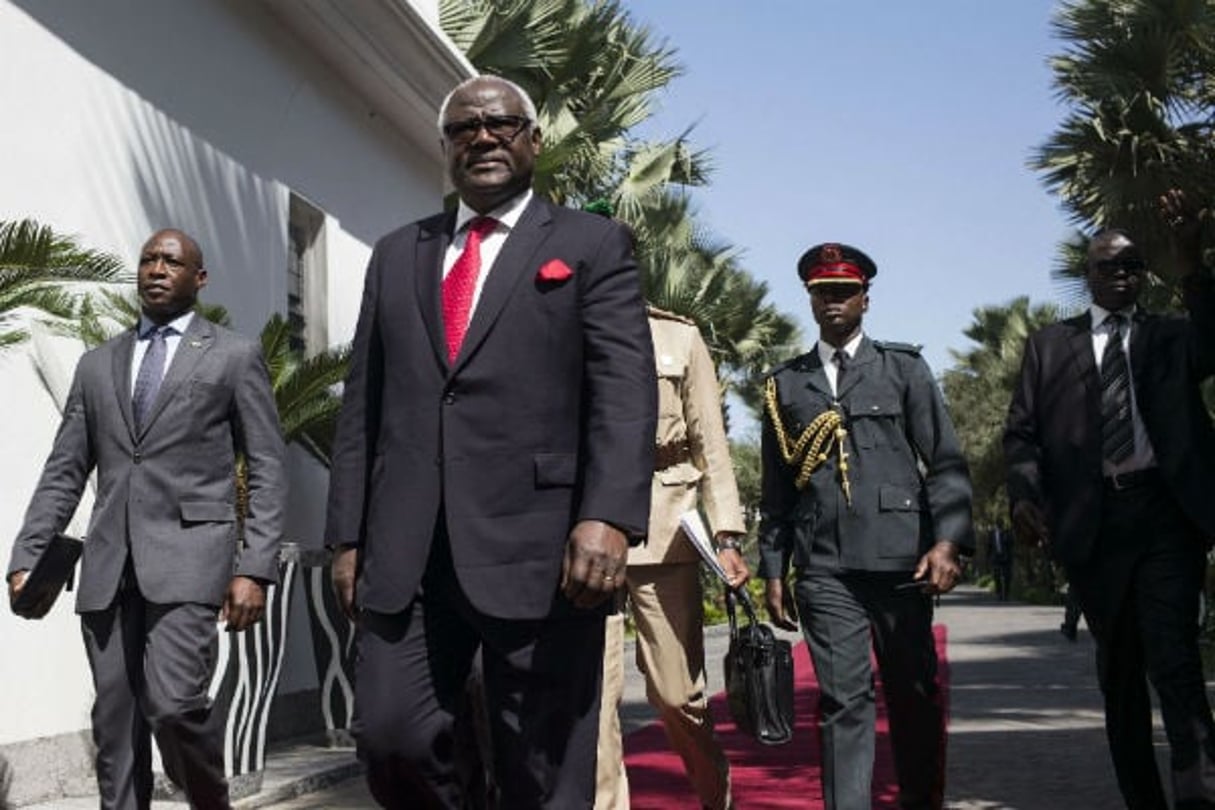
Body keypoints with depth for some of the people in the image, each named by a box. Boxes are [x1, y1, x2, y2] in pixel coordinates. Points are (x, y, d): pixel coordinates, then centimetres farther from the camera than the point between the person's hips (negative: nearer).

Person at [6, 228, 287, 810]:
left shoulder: (234, 356, 7)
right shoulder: (97, 364, 18)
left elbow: (267, 471, 1)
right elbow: (63, 472, 16)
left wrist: (255, 568, -9)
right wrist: (27, 557, 4)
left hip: (189, 552, -4)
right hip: (108, 563, 4)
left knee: (173, 705, -17)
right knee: (114, 722, 3)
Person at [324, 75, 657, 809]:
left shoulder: (592, 244, 7)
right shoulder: (397, 254, 19)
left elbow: (625, 389, -5)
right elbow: (364, 405, 17)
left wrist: (609, 517, -19)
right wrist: (349, 534, 9)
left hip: (539, 547, -3)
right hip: (406, 555, 4)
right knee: (390, 739, -2)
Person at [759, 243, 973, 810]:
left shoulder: (905, 369, 11)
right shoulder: (785, 384, 15)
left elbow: (945, 462, 4)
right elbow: (776, 487, 14)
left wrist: (948, 540, -10)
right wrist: (772, 570, 9)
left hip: (900, 558, 0)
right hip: (824, 568, 1)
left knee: (914, 692, 7)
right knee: (843, 699, -4)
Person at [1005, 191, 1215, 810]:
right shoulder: (1049, 344, 13)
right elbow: (1022, 431, 7)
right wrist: (1025, 494, -11)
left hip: (1164, 510, -2)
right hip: (1090, 520, 2)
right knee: (1118, 669, 12)